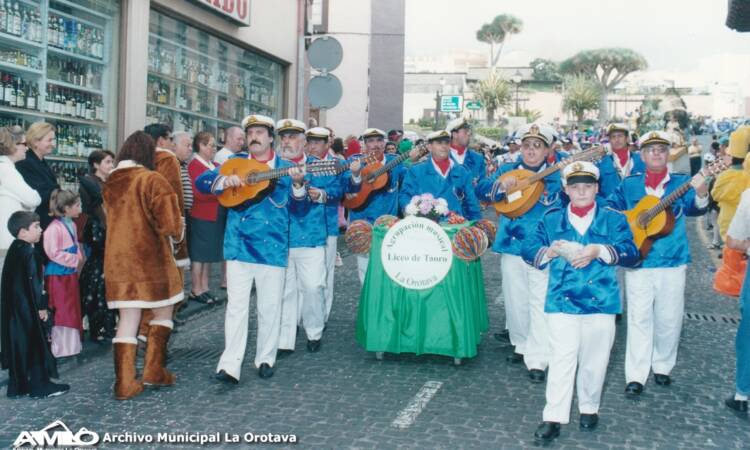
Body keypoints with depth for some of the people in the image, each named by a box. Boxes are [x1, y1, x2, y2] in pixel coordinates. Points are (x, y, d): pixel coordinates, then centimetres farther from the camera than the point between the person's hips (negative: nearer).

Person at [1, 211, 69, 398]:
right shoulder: (28, 252, -16)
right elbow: (33, 282, -19)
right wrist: (42, 306, -15)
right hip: (28, 308, -9)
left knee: (18, 345, 12)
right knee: (36, 344, 0)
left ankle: (17, 386, 18)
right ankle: (40, 385, 5)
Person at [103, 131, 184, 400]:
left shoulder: (110, 182, 6)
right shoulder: (152, 180, -12)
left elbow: (114, 218, 15)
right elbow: (170, 223, -17)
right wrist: (178, 233, 6)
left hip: (117, 259, 5)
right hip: (149, 257, -5)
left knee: (127, 320, 8)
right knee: (163, 313, 14)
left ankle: (125, 383, 6)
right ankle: (153, 371, 12)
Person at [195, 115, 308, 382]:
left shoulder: (286, 168, 5)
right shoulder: (235, 163, 8)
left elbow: (296, 208, 1)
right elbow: (200, 182, 2)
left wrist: (298, 185, -18)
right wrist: (223, 181, -17)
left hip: (272, 247, 0)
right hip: (239, 246, 0)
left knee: (270, 306, 8)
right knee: (236, 305, -1)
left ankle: (265, 359, 23)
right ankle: (230, 365, 0)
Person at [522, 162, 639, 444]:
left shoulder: (613, 219, 4)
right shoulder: (551, 219, 8)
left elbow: (631, 253, -8)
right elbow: (528, 251, 4)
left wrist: (599, 251, -23)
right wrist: (550, 251, -17)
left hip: (601, 301, 0)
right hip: (561, 301, 0)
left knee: (594, 360, 11)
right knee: (561, 360, -3)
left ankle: (589, 408, 30)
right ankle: (553, 417, 3)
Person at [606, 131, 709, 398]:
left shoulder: (681, 183, 1)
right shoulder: (629, 184, 5)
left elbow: (694, 208, -16)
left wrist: (701, 194, -37)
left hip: (673, 261, 0)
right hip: (638, 262, 0)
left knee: (669, 319, 9)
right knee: (639, 319, 0)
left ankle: (662, 366, 28)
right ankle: (636, 376, 4)